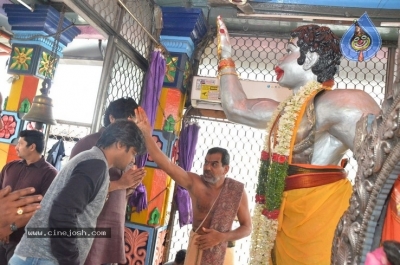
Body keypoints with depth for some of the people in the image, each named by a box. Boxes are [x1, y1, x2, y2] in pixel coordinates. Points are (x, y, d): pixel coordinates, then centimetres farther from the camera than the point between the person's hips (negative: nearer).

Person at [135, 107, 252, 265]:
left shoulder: (237, 191, -11)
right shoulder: (194, 182, -13)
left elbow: (247, 227, -3)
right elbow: (165, 164, -24)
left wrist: (221, 237, -17)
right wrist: (147, 134, -33)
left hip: (221, 250, 0)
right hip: (196, 246, 0)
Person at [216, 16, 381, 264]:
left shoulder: (335, 103, -15)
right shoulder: (287, 111, 13)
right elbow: (237, 107, 22)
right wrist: (226, 56, 25)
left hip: (322, 214, -9)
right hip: (288, 219, 9)